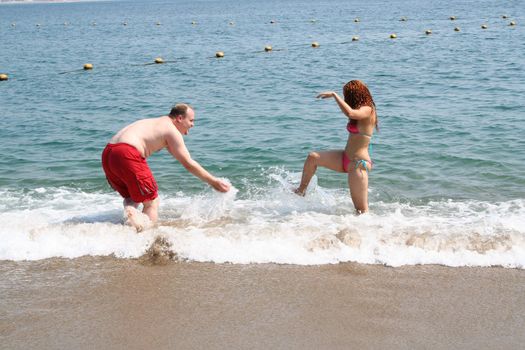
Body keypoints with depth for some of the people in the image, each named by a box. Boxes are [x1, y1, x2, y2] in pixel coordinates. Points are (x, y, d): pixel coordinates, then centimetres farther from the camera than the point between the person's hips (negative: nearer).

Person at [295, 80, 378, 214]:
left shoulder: (367, 110, -16)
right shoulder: (362, 110, 13)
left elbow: (350, 113, -37)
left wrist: (334, 95, -29)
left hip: (358, 163, -9)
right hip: (346, 158, 9)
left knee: (361, 209, -3)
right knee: (313, 157, 0)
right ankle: (301, 191, 15)